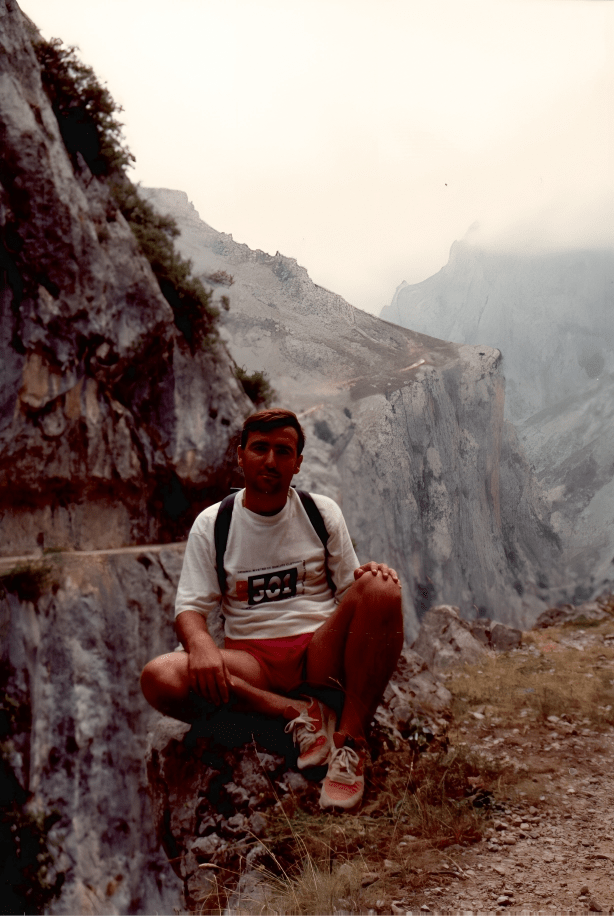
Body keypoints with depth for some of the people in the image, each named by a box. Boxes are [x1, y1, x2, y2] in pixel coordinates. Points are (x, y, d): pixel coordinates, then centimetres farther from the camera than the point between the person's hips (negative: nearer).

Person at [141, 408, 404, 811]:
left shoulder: (322, 512, 9)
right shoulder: (211, 524, 6)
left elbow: (350, 590, 10)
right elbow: (190, 607, 1)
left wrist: (371, 577, -16)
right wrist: (201, 644, -23)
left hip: (321, 649, 1)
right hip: (250, 660, 0)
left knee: (381, 588, -29)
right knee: (159, 677, -28)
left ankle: (351, 737, -23)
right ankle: (296, 712, -20)